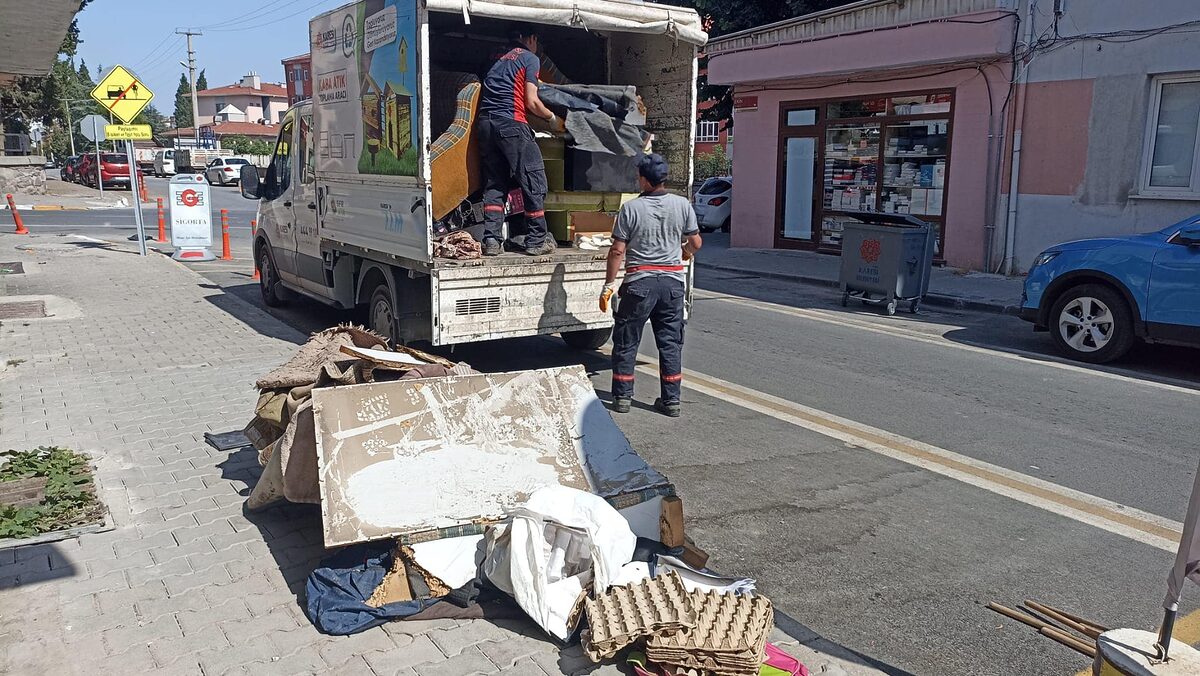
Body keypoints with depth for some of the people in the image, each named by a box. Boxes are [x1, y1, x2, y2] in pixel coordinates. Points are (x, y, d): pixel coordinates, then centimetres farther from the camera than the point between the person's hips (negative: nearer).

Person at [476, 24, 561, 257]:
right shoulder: (530, 58, 5)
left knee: (494, 183, 9)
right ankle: (536, 241, 3)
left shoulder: (500, 60, 27)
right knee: (534, 181, 1)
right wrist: (552, 118, 12)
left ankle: (491, 240, 2)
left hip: (485, 122, 7)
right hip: (511, 123, -7)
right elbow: (531, 102, -4)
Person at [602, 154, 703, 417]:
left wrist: (609, 284, -1)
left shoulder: (631, 208, -9)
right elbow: (696, 243, 6)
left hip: (640, 282, -3)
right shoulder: (682, 205, -1)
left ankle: (622, 397, 15)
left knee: (626, 341, 11)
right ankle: (671, 400, 14)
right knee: (671, 342, 11)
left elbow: (618, 250, -9)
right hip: (673, 281, 3)